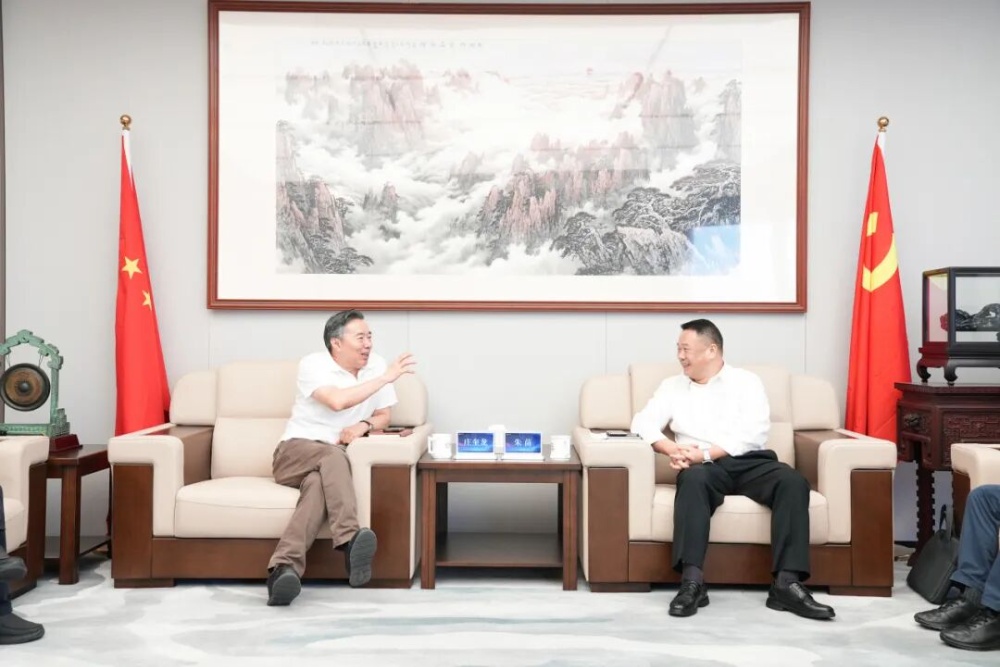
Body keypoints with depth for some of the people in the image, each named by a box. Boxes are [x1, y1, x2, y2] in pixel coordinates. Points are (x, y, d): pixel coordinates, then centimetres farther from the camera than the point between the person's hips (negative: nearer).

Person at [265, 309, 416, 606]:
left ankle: (284, 569, -49)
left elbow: (383, 417, 12)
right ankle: (350, 540, -49)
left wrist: (364, 425, -11)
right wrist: (386, 378, -24)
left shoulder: (375, 364, 6)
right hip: (294, 453, -3)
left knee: (319, 484, -34)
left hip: (332, 461, 3)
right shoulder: (313, 364, -8)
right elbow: (337, 401, -27)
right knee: (333, 454, -37)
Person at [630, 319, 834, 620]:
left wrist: (705, 453, -14)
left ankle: (786, 583, -31)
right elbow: (642, 423, 7)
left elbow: (754, 433, -3)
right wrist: (672, 449, -14)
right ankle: (692, 581, -42)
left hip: (749, 462, 0)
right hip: (704, 467, 0)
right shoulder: (672, 386, 19)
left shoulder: (746, 381, 12)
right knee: (693, 480, -35)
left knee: (793, 481, -29)